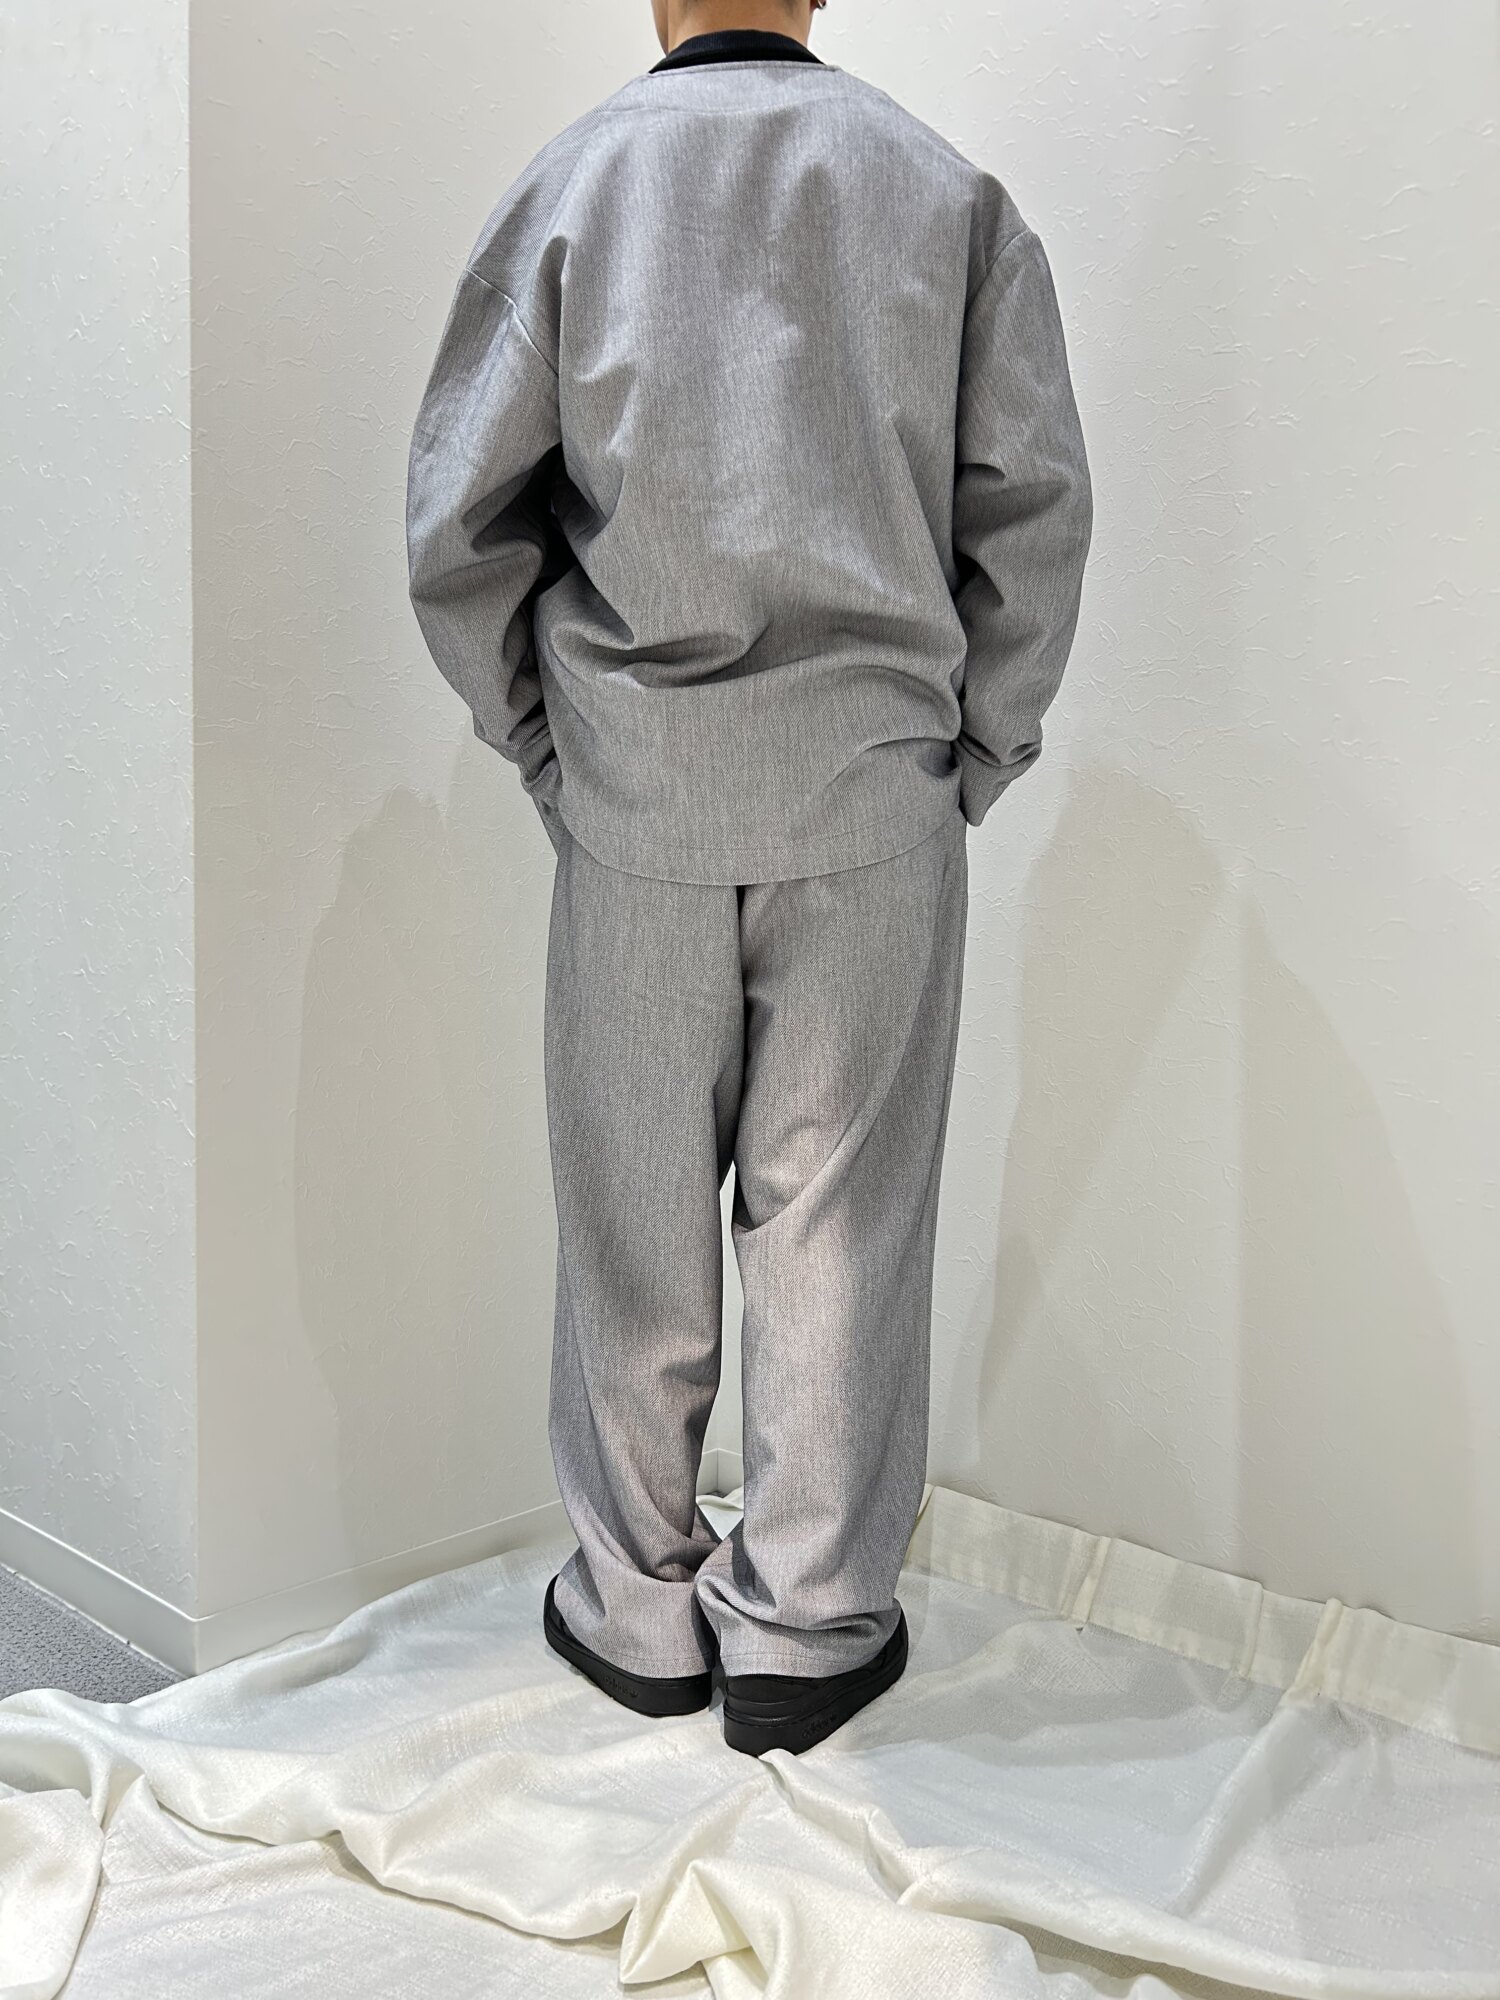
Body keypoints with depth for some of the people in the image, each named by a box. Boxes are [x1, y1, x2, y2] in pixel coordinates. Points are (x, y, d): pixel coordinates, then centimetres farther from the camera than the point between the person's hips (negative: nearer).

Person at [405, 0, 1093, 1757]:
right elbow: (1033, 505, 0)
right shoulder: (947, 188, 6)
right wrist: (973, 752, 8)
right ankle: (805, 1627, 18)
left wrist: (537, 743, 10)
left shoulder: (569, 182, 4)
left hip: (635, 792, 0)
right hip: (875, 786, 1)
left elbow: (456, 523, 0)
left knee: (635, 1212, 10)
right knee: (836, 1212, 7)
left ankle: (636, 1610, 24)